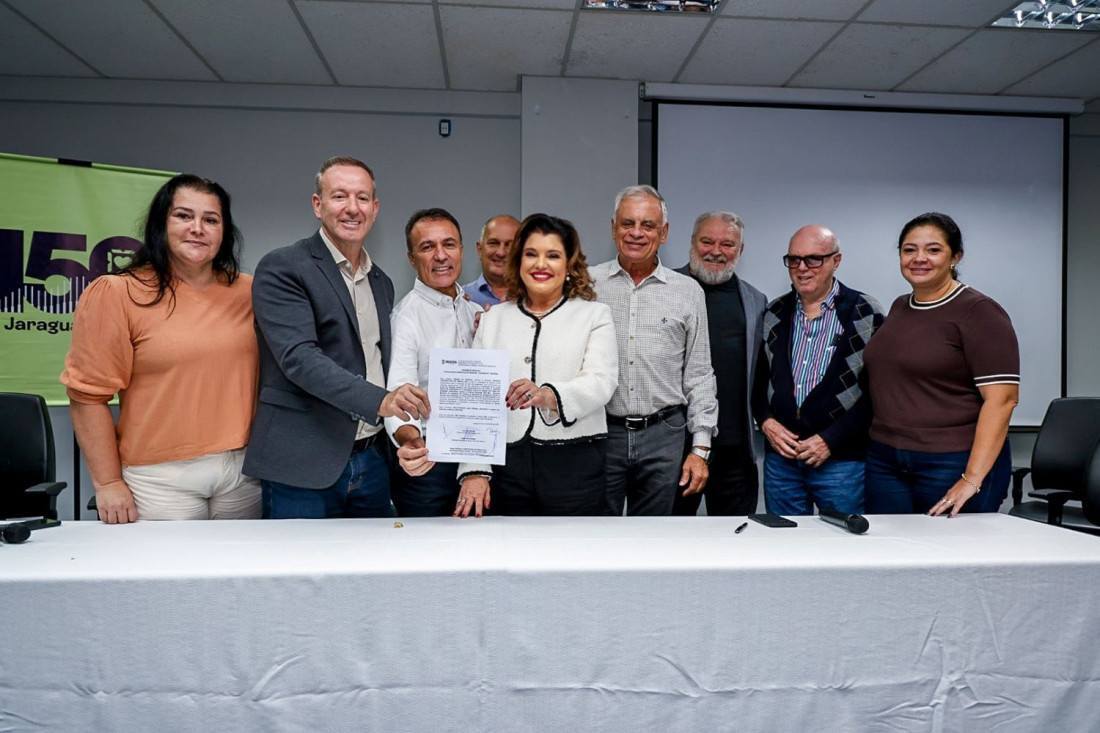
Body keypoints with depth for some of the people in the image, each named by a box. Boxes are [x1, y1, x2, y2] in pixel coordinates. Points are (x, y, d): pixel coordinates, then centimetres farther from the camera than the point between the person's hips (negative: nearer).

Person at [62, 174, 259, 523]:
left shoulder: (249, 293, 5)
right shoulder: (116, 294, -6)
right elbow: (89, 393, -6)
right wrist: (108, 483, -7)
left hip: (243, 469, 4)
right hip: (161, 480, -3)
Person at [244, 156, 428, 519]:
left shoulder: (381, 283, 14)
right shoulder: (281, 268, -7)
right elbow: (298, 357, -20)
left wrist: (403, 432, 8)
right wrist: (379, 400, -30)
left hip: (372, 462, 6)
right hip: (303, 467, -6)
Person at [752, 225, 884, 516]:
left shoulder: (865, 314, -4)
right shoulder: (773, 314, 10)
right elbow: (758, 378, 15)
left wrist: (831, 440, -12)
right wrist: (765, 421, -3)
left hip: (842, 459, -4)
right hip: (780, 454, 4)